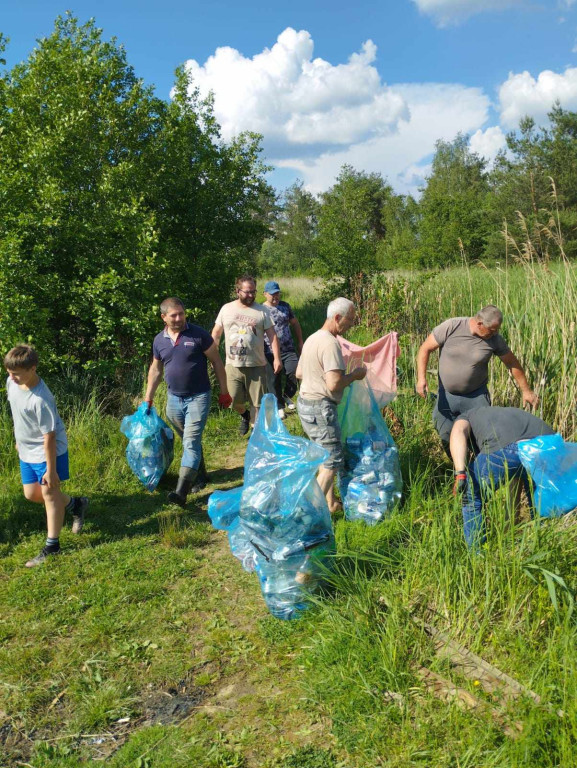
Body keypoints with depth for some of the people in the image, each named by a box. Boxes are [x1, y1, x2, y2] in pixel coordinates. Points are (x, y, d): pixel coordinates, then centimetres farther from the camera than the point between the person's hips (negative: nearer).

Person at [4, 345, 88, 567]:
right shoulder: (12, 383, -7)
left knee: (49, 493, 3)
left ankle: (52, 546, 16)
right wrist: (19, 439, 22)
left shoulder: (41, 400, -31)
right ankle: (75, 504, 38)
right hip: (27, 451, 9)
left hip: (48, 451, -8)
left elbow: (49, 436, -26)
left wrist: (50, 470, -20)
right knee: (31, 494, 15)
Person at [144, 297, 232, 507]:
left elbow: (216, 362, -4)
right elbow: (155, 369, 15)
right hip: (174, 399, 5)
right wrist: (148, 398, 14)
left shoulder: (198, 334, -10)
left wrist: (224, 392, -4)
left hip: (198, 397, -5)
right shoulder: (159, 340, 3)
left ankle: (181, 490, -20)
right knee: (188, 441, 17)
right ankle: (199, 476, 35)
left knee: (191, 442, -14)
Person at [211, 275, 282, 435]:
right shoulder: (226, 309, 5)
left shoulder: (261, 310, 1)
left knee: (258, 403, 2)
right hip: (233, 366, 1)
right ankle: (245, 415, 35)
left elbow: (272, 335, -1)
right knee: (234, 400, 2)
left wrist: (277, 358, -11)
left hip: (257, 366, -1)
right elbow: (216, 335, 11)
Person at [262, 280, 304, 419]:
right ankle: (279, 406, 23)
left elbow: (295, 323, 19)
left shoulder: (285, 306, 8)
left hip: (289, 350, 3)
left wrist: (300, 342, 18)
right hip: (270, 353, -3)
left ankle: (287, 397, 22)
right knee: (274, 381, 5)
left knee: (294, 374, -6)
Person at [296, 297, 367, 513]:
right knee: (333, 461, -1)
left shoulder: (312, 339, 12)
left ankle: (330, 503, 28)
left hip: (305, 403, 10)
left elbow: (299, 373, 21)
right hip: (320, 408, -10)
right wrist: (354, 375, -9)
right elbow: (334, 384, -25)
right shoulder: (330, 343, -19)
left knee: (326, 455, 19)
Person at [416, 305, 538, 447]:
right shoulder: (451, 327, -17)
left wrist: (526, 391, 9)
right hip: (446, 395, 0)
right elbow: (425, 349, -10)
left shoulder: (495, 339, -11)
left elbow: (512, 363, 3)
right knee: (446, 437, 7)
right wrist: (421, 378, -21)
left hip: (476, 396, 0)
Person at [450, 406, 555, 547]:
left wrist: (460, 474, -7)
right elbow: (516, 479, 50)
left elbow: (458, 432, 4)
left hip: (504, 450, -5)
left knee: (472, 498, 19)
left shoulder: (466, 417, 33)